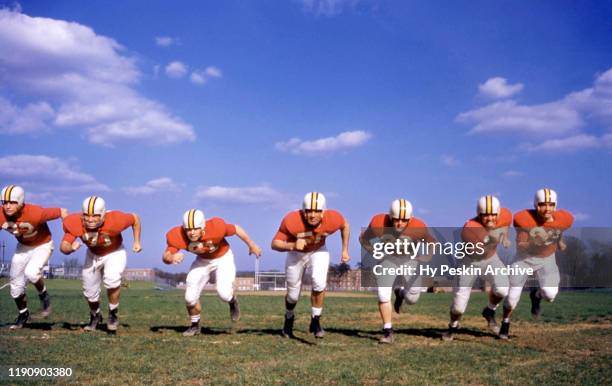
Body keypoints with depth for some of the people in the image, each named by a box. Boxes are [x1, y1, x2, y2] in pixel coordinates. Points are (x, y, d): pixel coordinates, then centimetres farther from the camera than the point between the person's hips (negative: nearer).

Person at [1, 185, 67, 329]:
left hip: (42, 245, -5)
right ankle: (23, 314, 35)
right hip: (23, 247, 5)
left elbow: (61, 212, -25)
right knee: (16, 284, 10)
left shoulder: (35, 213, -36)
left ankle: (44, 296, 2)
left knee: (31, 273, -29)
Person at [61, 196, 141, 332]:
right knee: (90, 292, 12)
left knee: (112, 280, -29)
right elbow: (63, 247, -24)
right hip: (93, 255, 3)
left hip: (114, 253, -3)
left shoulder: (114, 221, -37)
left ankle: (113, 313, -3)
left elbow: (135, 218, -18)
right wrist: (71, 247, -47)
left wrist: (137, 241, -14)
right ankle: (95, 316, 44)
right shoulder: (74, 224, -30)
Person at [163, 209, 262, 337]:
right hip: (202, 260, 3)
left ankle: (232, 301, 18)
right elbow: (165, 257, -24)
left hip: (223, 258, -3)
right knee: (190, 297, -4)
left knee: (224, 293, -21)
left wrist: (252, 246, -4)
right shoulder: (178, 236, -30)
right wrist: (171, 258, -49)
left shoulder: (215, 227, -37)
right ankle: (195, 325, 25)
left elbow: (236, 229, -19)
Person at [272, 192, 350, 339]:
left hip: (319, 252, 1)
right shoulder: (291, 221, -37)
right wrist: (292, 246, -48)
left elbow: (345, 226, -6)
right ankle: (289, 318, 43)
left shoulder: (332, 219, -30)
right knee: (293, 294, 10)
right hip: (296, 254, 0)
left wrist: (345, 250, -2)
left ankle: (315, 321, -2)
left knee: (319, 283, -24)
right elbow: (275, 244, -30)